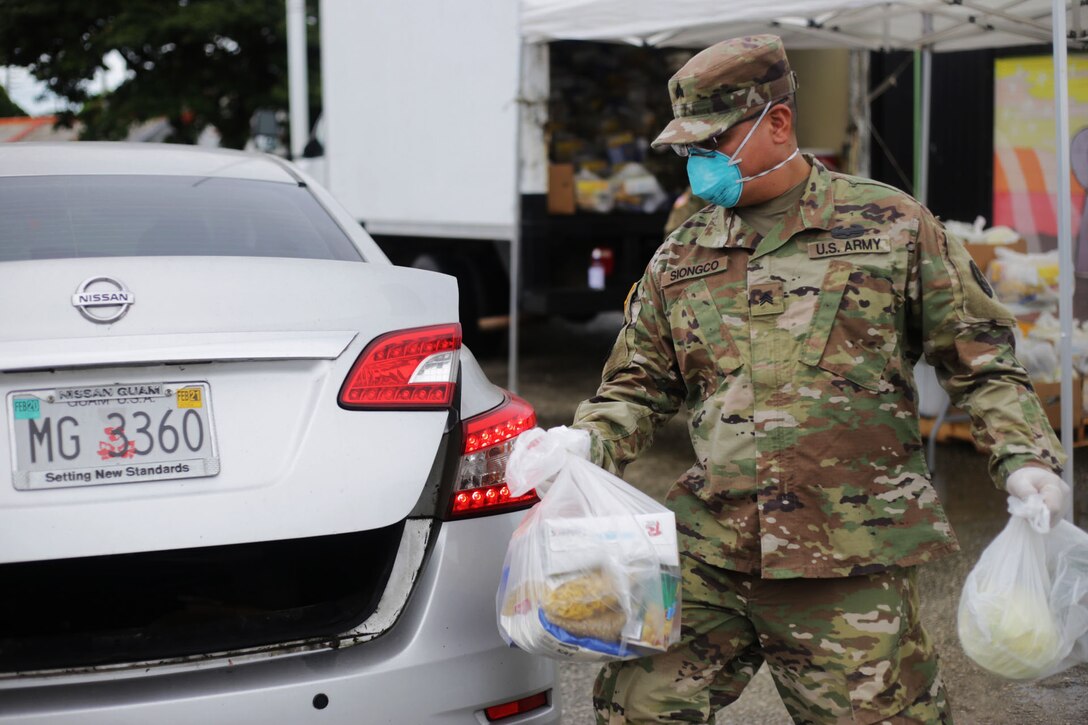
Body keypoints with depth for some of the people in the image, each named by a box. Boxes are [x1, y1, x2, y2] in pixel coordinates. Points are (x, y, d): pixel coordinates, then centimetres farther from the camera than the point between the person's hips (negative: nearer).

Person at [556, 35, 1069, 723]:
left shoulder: (892, 225, 4)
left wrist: (1027, 459, -7)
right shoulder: (680, 257, 13)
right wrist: (585, 445, -1)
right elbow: (639, 385, 18)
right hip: (707, 555, 4)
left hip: (849, 566, -3)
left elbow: (981, 361, 7)